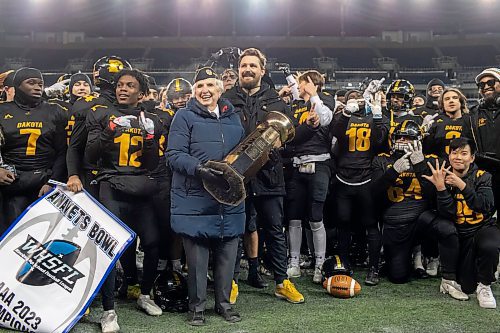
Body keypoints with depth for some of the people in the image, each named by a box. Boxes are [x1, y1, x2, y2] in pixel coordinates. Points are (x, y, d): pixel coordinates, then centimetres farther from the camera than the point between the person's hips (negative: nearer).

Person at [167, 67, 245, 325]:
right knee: (197, 256, 2)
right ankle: (197, 306, 17)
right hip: (196, 200, -4)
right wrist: (198, 169, -23)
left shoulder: (233, 118, 17)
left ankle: (223, 303, 26)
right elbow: (174, 155, -8)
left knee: (227, 253, 10)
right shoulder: (185, 117, 1)